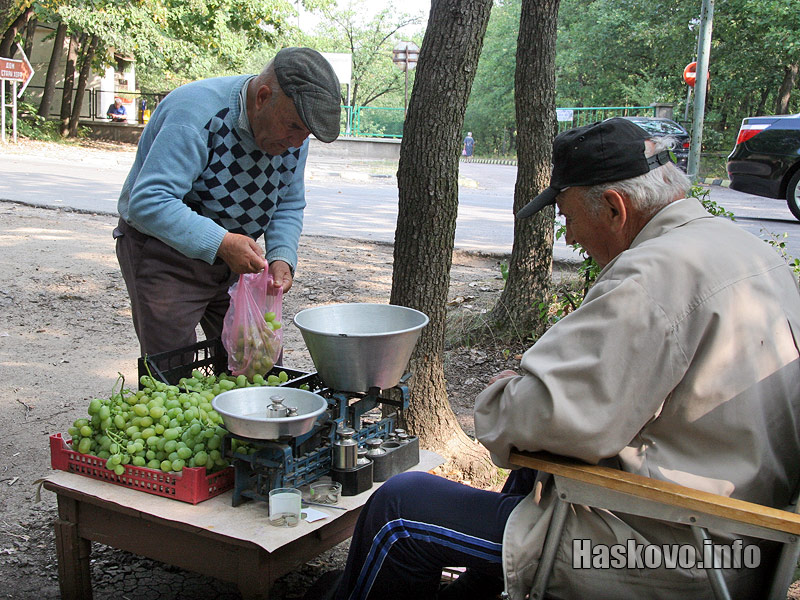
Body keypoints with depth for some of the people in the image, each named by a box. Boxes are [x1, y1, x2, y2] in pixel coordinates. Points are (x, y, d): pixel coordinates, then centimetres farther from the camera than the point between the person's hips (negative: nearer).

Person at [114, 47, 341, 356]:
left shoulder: (293, 133, -4)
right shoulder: (196, 113, -27)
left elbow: (289, 205, 7)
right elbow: (148, 203, -33)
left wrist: (282, 257, -11)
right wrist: (220, 243, -40)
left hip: (236, 258, 6)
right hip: (165, 252, -6)